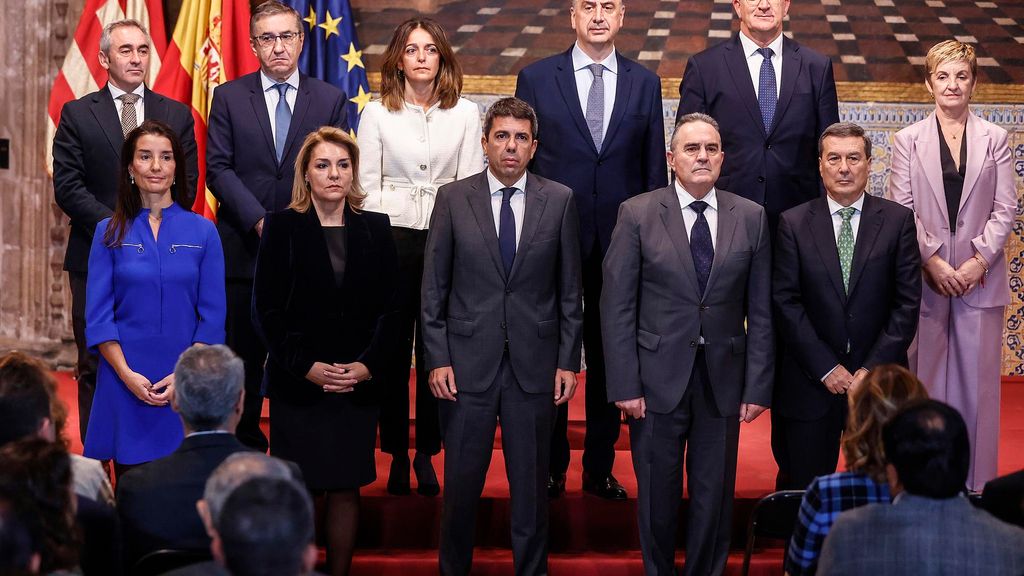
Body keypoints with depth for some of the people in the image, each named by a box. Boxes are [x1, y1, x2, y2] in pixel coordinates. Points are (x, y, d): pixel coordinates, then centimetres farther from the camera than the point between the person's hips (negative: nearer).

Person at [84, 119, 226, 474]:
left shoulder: (202, 232, 4)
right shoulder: (110, 232, 5)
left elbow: (212, 315, 1)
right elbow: (98, 315, 1)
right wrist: (127, 374, -11)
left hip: (186, 386, 0)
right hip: (125, 382, 0)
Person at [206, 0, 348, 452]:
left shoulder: (330, 100, 7)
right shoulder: (228, 97, 6)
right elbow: (218, 169, 0)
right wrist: (259, 221, -12)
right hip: (244, 247, 0)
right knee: (243, 362, 4)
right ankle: (245, 452, 12)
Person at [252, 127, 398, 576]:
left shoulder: (375, 229, 8)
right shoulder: (282, 227, 1)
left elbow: (389, 307, 6)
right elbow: (267, 310, -3)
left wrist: (368, 365, -7)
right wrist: (306, 366, -12)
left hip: (359, 383, 2)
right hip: (297, 384, -2)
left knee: (346, 488, 6)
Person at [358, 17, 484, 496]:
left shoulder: (465, 114, 7)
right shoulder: (376, 114, 5)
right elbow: (367, 187, 4)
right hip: (392, 239, 0)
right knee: (392, 349, 1)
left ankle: (427, 453, 10)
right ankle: (397, 453, 10)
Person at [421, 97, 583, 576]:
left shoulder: (559, 201, 3)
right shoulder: (452, 199, 2)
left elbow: (569, 289, 5)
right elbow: (433, 289, 2)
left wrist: (568, 360, 1)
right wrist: (437, 360, -4)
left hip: (534, 364, 1)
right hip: (468, 362, 0)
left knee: (532, 482, 7)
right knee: (461, 481, 5)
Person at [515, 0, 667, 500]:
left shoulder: (644, 83, 7)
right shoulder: (536, 78, 2)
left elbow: (654, 168, 8)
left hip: (621, 237, 1)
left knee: (611, 355, 7)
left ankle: (600, 468, 18)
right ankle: (551, 467, 16)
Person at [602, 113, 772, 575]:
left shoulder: (750, 218, 3)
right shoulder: (637, 215, -2)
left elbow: (760, 311, 4)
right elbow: (617, 306, -4)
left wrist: (758, 385, -2)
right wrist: (625, 385, -9)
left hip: (723, 378, 2)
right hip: (658, 377, -1)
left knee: (715, 494, 8)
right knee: (657, 494, 8)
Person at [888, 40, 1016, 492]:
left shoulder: (994, 139, 5)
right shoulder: (909, 140, 4)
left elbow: (1005, 208, 2)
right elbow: (901, 210, 0)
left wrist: (980, 260, -9)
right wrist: (932, 261, -10)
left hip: (980, 279, 0)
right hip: (925, 279, 0)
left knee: (978, 381, 2)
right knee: (925, 381, 3)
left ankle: (976, 483, 9)